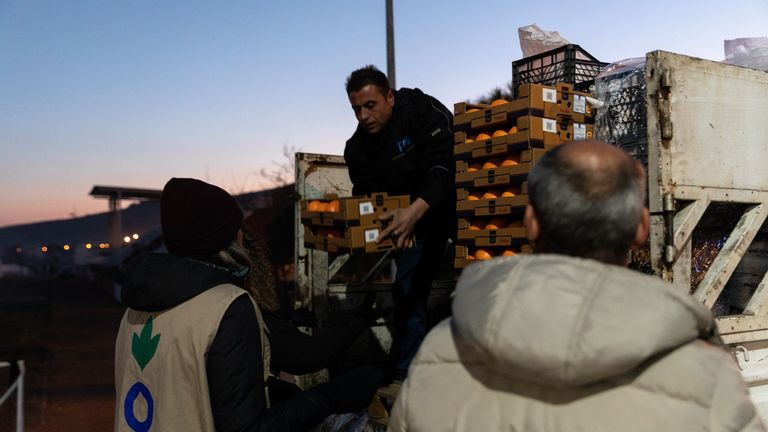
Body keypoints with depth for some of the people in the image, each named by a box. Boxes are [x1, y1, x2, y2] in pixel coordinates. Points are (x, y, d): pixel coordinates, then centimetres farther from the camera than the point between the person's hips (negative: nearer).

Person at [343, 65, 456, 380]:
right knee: (407, 293, 5)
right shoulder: (357, 148, -3)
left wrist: (415, 210, -45)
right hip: (412, 222, 5)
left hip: (455, 208, -5)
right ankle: (404, 374, 17)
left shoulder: (424, 111, -20)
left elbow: (444, 165, -32)